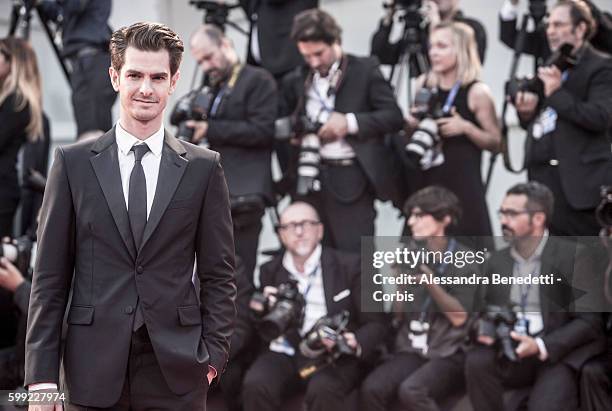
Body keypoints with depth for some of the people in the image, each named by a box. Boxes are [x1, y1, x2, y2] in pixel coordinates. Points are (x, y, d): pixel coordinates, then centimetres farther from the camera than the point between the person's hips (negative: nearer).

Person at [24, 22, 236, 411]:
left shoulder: (204, 168, 6)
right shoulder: (73, 162, 4)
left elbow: (218, 274, 7)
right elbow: (50, 276, 3)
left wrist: (212, 356, -3)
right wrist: (41, 373, -3)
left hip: (176, 374, 0)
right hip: (95, 370, 0)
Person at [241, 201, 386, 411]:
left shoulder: (349, 266, 6)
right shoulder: (270, 270, 15)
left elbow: (374, 324, 6)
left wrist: (356, 342, -17)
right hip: (285, 352, 3)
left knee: (323, 390, -35)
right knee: (256, 386, -29)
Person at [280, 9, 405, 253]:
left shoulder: (365, 70, 2)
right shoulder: (296, 81, 13)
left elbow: (394, 116, -5)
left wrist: (350, 123, -16)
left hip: (350, 179, -4)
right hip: (309, 179, 4)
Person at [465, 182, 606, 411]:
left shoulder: (572, 256, -5)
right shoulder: (497, 261, 12)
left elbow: (590, 321, -9)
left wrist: (541, 346, -21)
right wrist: (483, 329, -8)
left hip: (559, 353, -5)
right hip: (512, 352, 5)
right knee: (478, 361, -27)